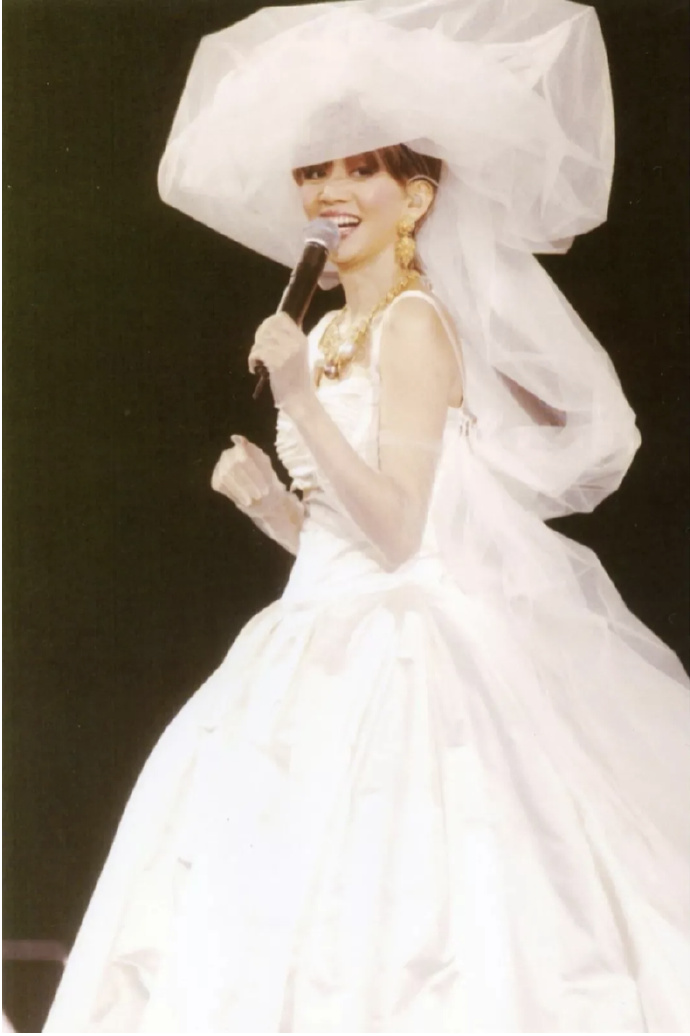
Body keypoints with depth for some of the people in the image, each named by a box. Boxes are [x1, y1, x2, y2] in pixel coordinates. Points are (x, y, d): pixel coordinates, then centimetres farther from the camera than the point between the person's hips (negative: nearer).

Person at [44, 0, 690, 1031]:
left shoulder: (418, 326, -10)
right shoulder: (331, 335, 13)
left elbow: (398, 530, -18)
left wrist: (299, 399, -21)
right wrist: (267, 499, 0)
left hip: (413, 660, -8)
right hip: (336, 650, 8)